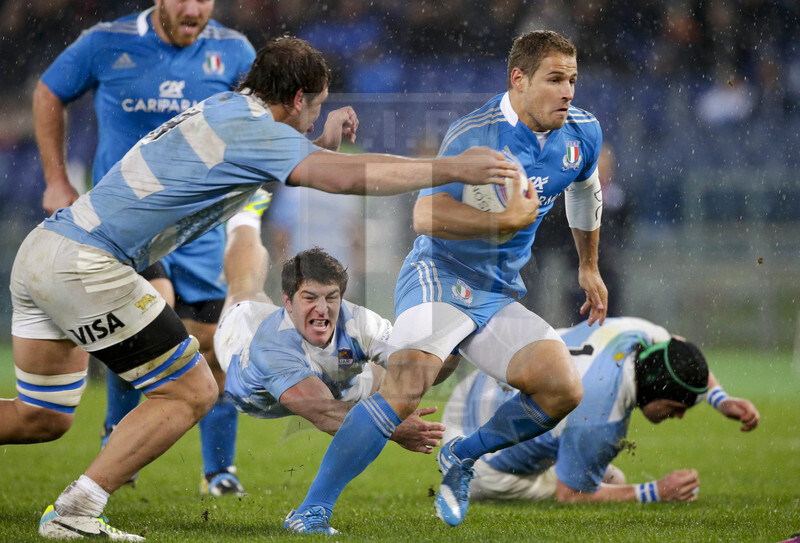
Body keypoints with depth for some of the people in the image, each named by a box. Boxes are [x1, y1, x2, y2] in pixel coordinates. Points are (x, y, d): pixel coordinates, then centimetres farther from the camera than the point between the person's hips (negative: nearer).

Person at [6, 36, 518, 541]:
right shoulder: (254, 128, -11)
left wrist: (324, 142, 19)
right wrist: (453, 167, -20)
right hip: (86, 266, -9)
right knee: (192, 391, -1)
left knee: (42, 419, 18)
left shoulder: (224, 108, 17)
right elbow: (346, 176, -25)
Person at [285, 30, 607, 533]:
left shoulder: (582, 133, 4)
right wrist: (505, 221, -39)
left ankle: (462, 457, 13)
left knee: (564, 390, -12)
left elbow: (585, 189, 28)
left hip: (501, 296, 7)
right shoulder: (473, 134, -19)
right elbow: (426, 215, -30)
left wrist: (590, 266, 36)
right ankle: (311, 511, -24)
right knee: (405, 388, -29)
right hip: (441, 276, -7)